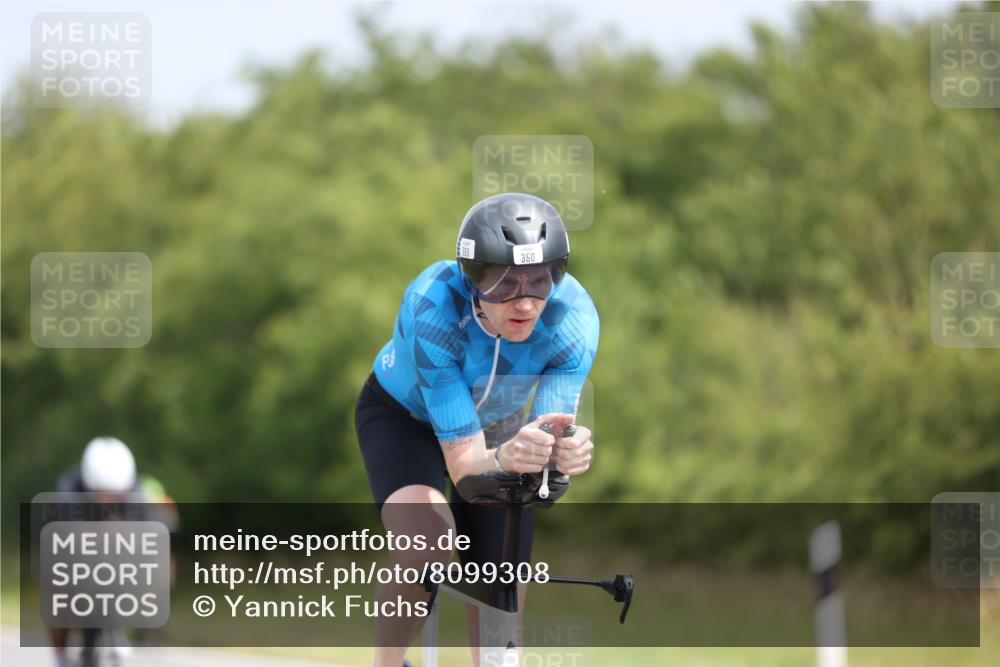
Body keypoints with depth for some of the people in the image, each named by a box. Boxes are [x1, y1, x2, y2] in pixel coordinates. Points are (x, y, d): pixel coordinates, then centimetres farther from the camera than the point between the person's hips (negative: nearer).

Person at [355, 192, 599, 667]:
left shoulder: (574, 316, -33)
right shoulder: (434, 309, -40)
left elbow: (551, 428, -35)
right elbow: (461, 461, -41)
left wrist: (564, 451, -59)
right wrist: (503, 458, -63)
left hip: (498, 422, 3)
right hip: (404, 415, -3)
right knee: (426, 551, -32)